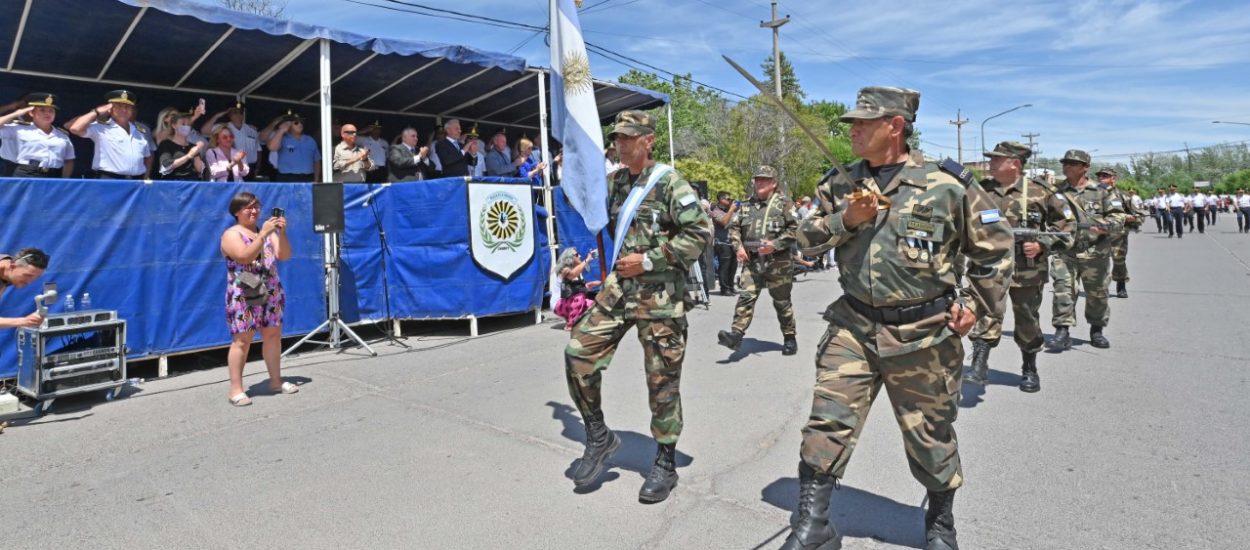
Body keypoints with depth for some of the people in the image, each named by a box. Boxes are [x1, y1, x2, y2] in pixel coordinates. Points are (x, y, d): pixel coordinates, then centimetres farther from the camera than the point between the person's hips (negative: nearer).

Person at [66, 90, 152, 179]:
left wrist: (146, 179, 13)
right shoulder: (101, 127, 0)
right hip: (108, 181, -5)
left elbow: (148, 157, 23)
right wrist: (96, 112, -5)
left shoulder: (141, 131, 16)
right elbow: (74, 128, -15)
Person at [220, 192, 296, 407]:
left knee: (273, 335, 9)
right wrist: (263, 234, -26)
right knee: (242, 340, -4)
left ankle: (276, 381, 21)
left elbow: (284, 256, 0)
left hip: (270, 294, 6)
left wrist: (282, 233, -13)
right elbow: (245, 257, -23)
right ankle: (236, 389, 1)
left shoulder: (267, 231, 12)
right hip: (243, 297, -5)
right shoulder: (231, 234, -5)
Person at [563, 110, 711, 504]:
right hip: (618, 287, 6)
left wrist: (649, 260, -16)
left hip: (660, 294, -6)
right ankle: (598, 437, 15)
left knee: (662, 379, 3)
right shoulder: (614, 182, 13)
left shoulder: (670, 182, -8)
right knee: (579, 351, -4)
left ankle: (665, 463, 19)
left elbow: (700, 232, -15)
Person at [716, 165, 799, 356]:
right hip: (751, 261, 3)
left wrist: (775, 244, -17)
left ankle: (789, 338, 22)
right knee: (746, 296, -9)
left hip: (777, 262, -3)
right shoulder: (748, 204, 13)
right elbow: (734, 227, 17)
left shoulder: (784, 203, 0)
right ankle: (736, 334, -15)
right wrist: (738, 246, 0)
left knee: (782, 301, 8)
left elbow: (795, 228, -7)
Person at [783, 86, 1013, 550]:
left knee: (930, 437, 13)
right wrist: (847, 219, -14)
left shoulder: (944, 188, -6)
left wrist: (976, 305, -2)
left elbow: (995, 250, 4)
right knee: (828, 420, -4)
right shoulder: (840, 185, 5)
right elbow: (804, 239, 1)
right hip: (853, 326, 3)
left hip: (922, 335, -2)